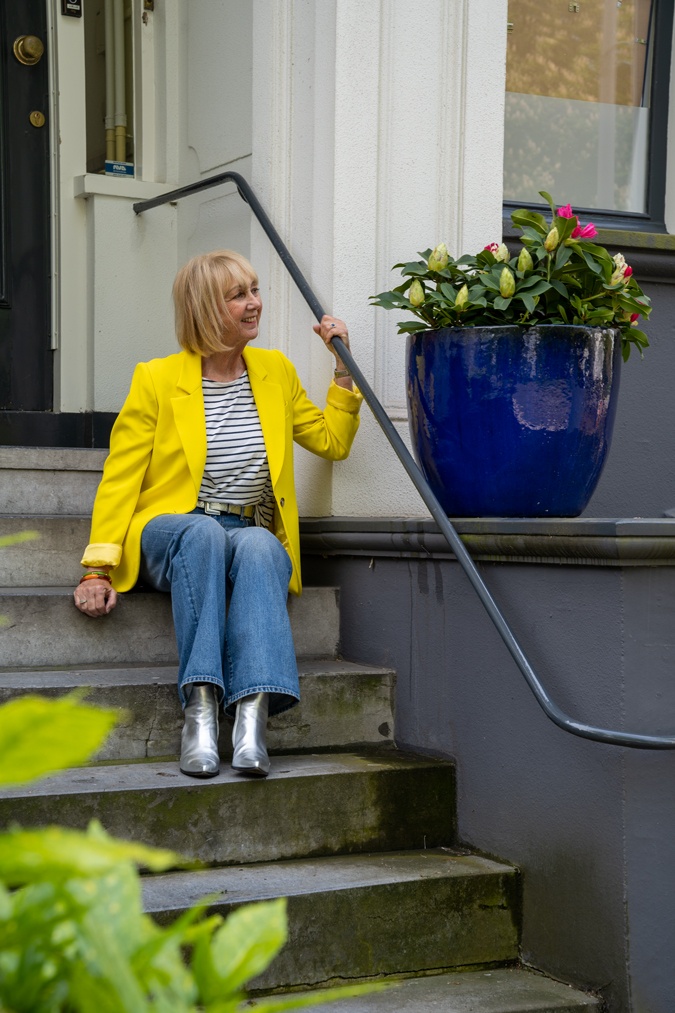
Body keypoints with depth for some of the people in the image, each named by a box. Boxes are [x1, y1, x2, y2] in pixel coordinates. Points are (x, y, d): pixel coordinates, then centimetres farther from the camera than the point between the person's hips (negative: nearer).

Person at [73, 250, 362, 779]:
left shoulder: (275, 371, 13)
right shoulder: (157, 379, 1)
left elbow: (333, 442, 24)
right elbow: (120, 477, -2)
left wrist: (343, 366, 13)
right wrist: (99, 567, -13)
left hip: (255, 538, 2)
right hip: (170, 534, -2)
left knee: (260, 545, -36)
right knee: (204, 531, -39)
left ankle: (253, 715, -51)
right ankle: (200, 709, -45)